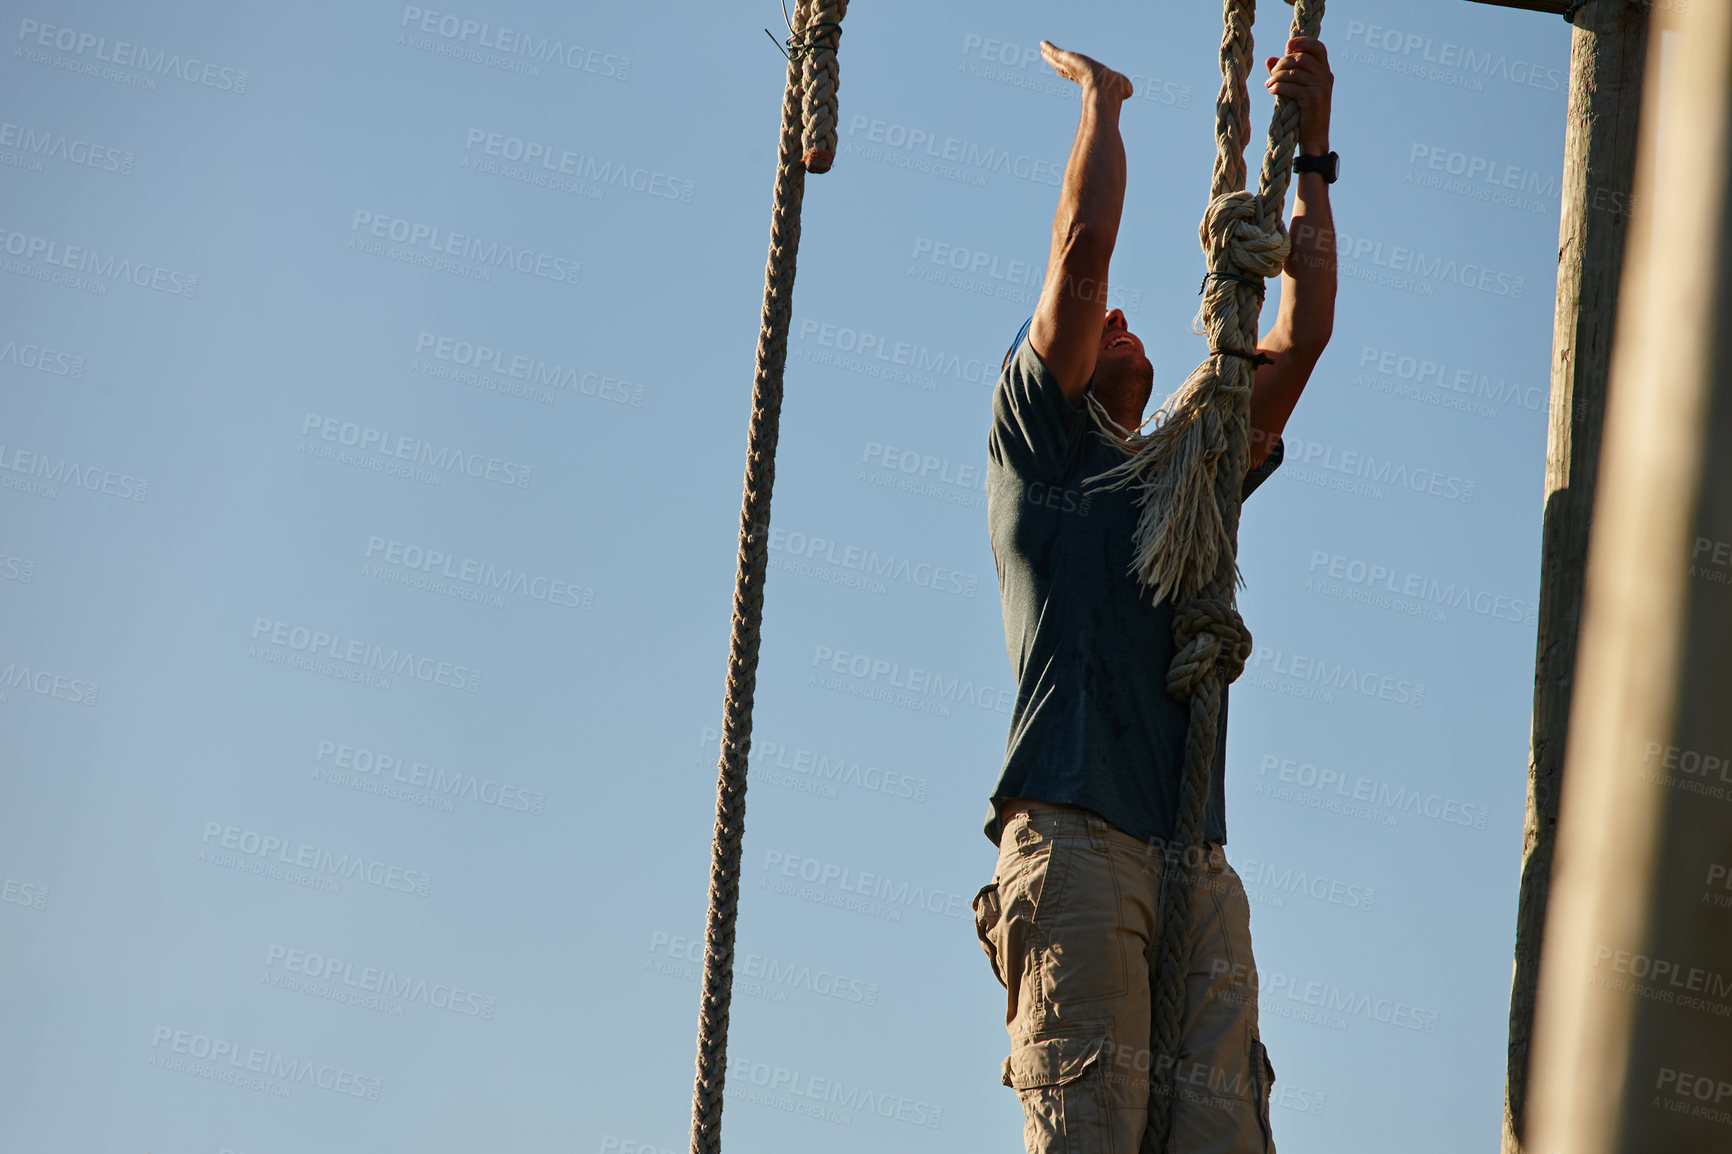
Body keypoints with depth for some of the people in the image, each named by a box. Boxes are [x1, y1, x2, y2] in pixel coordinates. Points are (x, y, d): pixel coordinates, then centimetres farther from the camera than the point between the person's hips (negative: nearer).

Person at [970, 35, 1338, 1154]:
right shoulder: (1041, 449, 15)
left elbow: (1302, 335, 24)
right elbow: (1083, 248, 8)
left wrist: (1312, 149, 25)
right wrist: (1101, 98, 21)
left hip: (1199, 863, 5)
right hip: (1073, 837, -5)